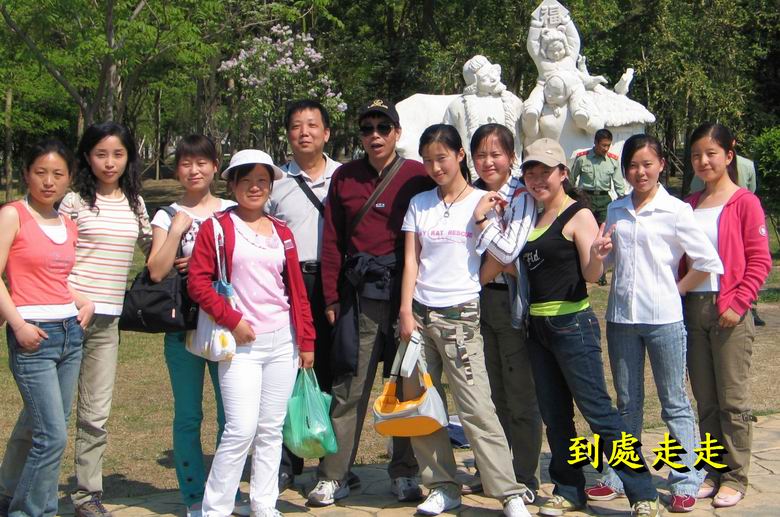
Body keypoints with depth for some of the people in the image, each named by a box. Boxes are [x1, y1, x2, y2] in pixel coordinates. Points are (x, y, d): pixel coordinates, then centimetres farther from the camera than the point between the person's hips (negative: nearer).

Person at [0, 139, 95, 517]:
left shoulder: (68, 225, 13)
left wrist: (85, 302, 6)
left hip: (70, 331, 6)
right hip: (32, 335, -6)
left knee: (35, 428, 12)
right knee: (54, 435, -10)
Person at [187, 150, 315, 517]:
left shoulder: (281, 232, 13)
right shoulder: (216, 227, 0)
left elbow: (297, 290, 14)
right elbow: (197, 281, -7)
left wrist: (306, 341, 11)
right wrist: (232, 319, -14)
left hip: (282, 341, 5)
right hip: (240, 344, -4)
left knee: (271, 429, 8)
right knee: (242, 429, -11)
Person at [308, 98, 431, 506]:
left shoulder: (418, 176, 2)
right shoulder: (344, 177, 9)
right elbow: (332, 240, 9)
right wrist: (331, 298, 5)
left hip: (406, 290, -1)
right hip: (358, 293, 1)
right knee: (349, 386, 1)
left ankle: (405, 474, 18)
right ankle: (332, 476, 8)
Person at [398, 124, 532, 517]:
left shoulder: (483, 202, 2)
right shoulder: (419, 204, 11)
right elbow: (410, 262, 8)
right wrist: (406, 312, -2)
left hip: (460, 316, -4)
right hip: (419, 313, 4)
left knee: (476, 408, -8)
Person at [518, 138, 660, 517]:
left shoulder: (578, 215, -8)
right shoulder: (534, 218, 13)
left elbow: (591, 275, -13)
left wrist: (597, 253, -35)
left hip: (572, 324, -7)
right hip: (537, 326, 8)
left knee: (598, 410, -8)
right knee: (554, 415, 12)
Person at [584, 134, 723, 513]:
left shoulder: (675, 211, -5)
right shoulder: (615, 211, 9)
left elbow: (709, 262, -7)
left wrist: (677, 290, -5)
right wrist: (599, 254, -3)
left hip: (663, 318, -5)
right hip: (620, 317, 5)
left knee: (674, 402, 3)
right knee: (627, 402, 14)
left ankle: (686, 482, 11)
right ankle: (619, 477, 23)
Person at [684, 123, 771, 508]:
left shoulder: (744, 202, -4)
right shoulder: (688, 206, 12)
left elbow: (760, 261, -7)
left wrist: (738, 303, -14)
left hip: (729, 311, -5)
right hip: (693, 309, 5)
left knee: (732, 399, 0)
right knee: (705, 399, 10)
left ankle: (735, 477, 10)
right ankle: (713, 472, 20)